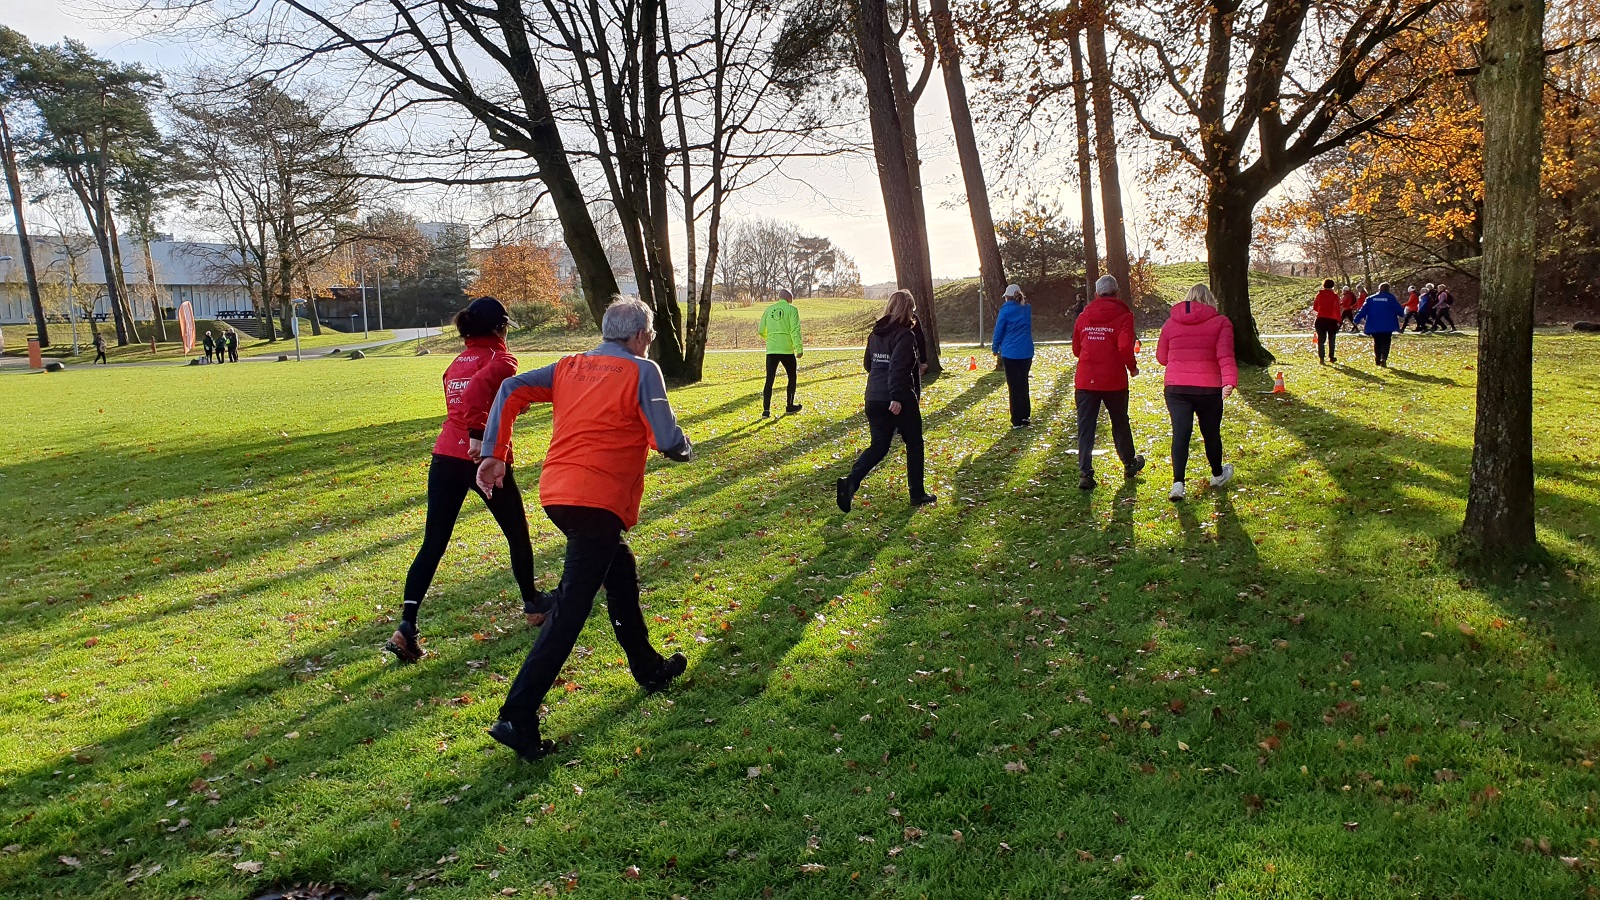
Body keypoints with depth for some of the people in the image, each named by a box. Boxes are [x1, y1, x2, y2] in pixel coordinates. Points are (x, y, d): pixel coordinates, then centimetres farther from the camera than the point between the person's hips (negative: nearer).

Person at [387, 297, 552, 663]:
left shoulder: (456, 362, 16)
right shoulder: (501, 359, -6)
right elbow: (477, 388, -26)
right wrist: (478, 436, -27)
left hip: (445, 457, 6)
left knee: (432, 545, 3)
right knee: (517, 534, 17)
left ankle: (406, 626, -9)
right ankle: (533, 604, 32)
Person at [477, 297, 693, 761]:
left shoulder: (570, 367, 15)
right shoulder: (642, 371, -3)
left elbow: (511, 389, 5)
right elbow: (668, 442, -10)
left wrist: (494, 453, 6)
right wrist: (686, 449, 13)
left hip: (556, 491, 8)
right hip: (598, 500, -8)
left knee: (621, 572, 26)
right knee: (571, 610, -6)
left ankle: (649, 669, 40)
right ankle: (518, 717, -8)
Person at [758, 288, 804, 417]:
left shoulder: (769, 309, 10)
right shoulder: (791, 309, -2)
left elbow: (761, 331, 14)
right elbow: (795, 330, -12)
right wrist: (799, 348, -12)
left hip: (771, 350, 3)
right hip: (787, 350, -3)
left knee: (769, 379, 2)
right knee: (792, 377, 16)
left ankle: (766, 410, -6)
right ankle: (790, 406, 22)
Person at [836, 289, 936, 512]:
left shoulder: (875, 334, 10)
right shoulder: (905, 335, -12)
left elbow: (867, 364, 20)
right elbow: (897, 367, -25)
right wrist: (896, 397, -28)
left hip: (874, 400, 6)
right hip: (901, 401, -6)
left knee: (878, 445, 10)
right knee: (914, 444, 13)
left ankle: (850, 482, -14)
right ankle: (917, 493, 19)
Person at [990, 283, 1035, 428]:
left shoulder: (1006, 311, -9)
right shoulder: (1027, 309, 5)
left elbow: (998, 332, -4)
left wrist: (995, 349, 11)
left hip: (1010, 354, -4)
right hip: (1026, 353, 5)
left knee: (1014, 386, 1)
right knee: (1023, 384, 17)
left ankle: (1017, 421, 2)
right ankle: (1025, 417, 21)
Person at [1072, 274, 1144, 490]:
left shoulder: (1084, 315, 6)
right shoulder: (1123, 315, -5)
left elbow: (1076, 348, 11)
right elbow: (1125, 346, -18)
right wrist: (1132, 366, -1)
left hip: (1085, 380, 2)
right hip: (1113, 380, -1)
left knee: (1085, 427, 2)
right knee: (1120, 423, 17)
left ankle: (1085, 473, -7)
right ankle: (1129, 464, 35)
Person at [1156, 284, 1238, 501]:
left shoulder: (1171, 323, 6)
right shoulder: (1220, 322, -1)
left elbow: (1161, 357, 13)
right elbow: (1225, 355, -14)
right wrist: (1230, 381, -23)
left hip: (1176, 388, 1)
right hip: (1209, 389, -1)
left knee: (1180, 434, 0)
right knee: (1211, 432, 16)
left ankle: (1178, 483, -12)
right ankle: (1217, 475, 37)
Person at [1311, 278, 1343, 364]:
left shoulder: (1319, 294, 1)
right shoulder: (1335, 296, -6)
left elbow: (1315, 308, 8)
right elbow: (1337, 309, -8)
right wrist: (1338, 320, -3)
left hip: (1321, 319, 1)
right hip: (1332, 320, -1)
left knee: (1321, 339, 3)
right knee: (1331, 339, 14)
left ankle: (1321, 357, -5)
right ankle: (1331, 357, 21)